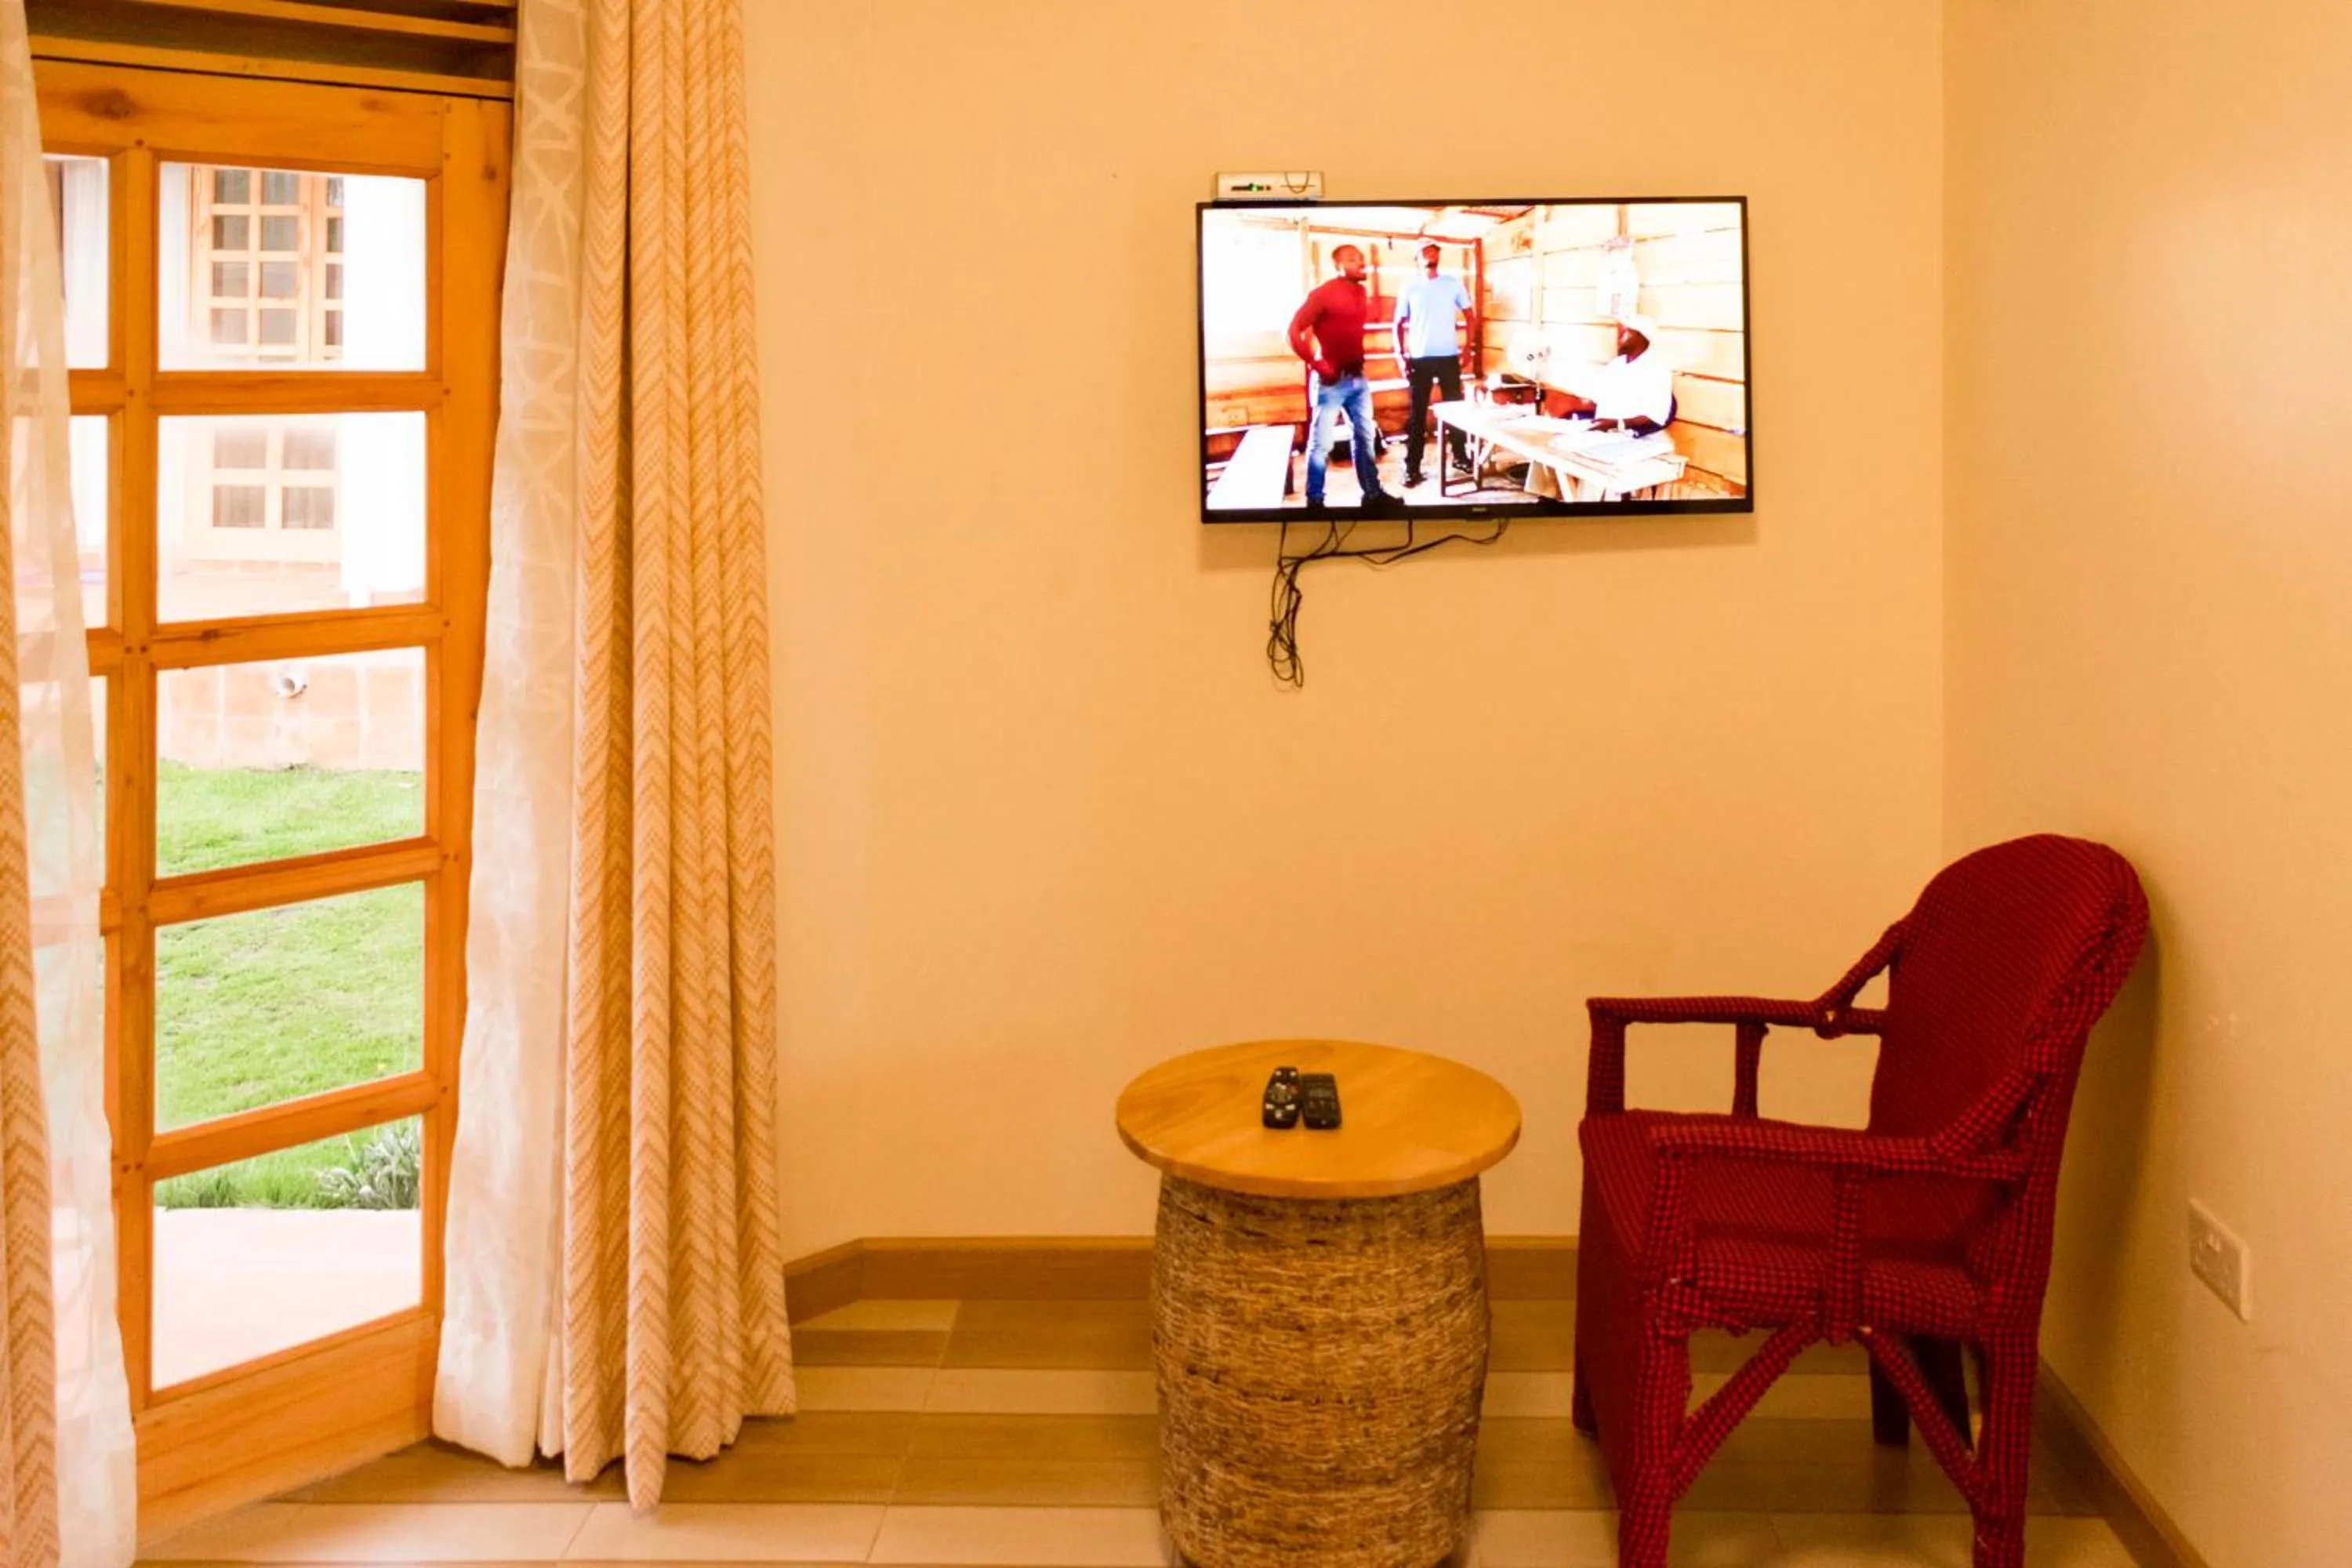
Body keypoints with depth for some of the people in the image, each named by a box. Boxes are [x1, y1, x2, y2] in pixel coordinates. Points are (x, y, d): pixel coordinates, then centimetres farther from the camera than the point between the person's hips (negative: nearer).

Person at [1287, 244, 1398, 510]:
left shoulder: (1360, 292, 10)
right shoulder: (1324, 293, -10)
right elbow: (1294, 331, -12)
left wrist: (1360, 361, 10)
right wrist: (1316, 363, -15)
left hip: (1357, 378, 8)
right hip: (1330, 380, -7)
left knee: (1365, 437, 14)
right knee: (1321, 443, -2)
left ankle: (1373, 494, 24)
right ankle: (1314, 501, 7)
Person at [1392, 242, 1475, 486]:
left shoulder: (1453, 283, 4)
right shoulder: (1410, 288, 3)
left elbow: (1470, 314, 8)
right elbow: (1399, 324, 5)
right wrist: (1400, 355, -6)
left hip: (1449, 356, 1)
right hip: (1420, 358, -1)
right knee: (1417, 413, 0)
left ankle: (1460, 457, 22)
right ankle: (1412, 468, 1)